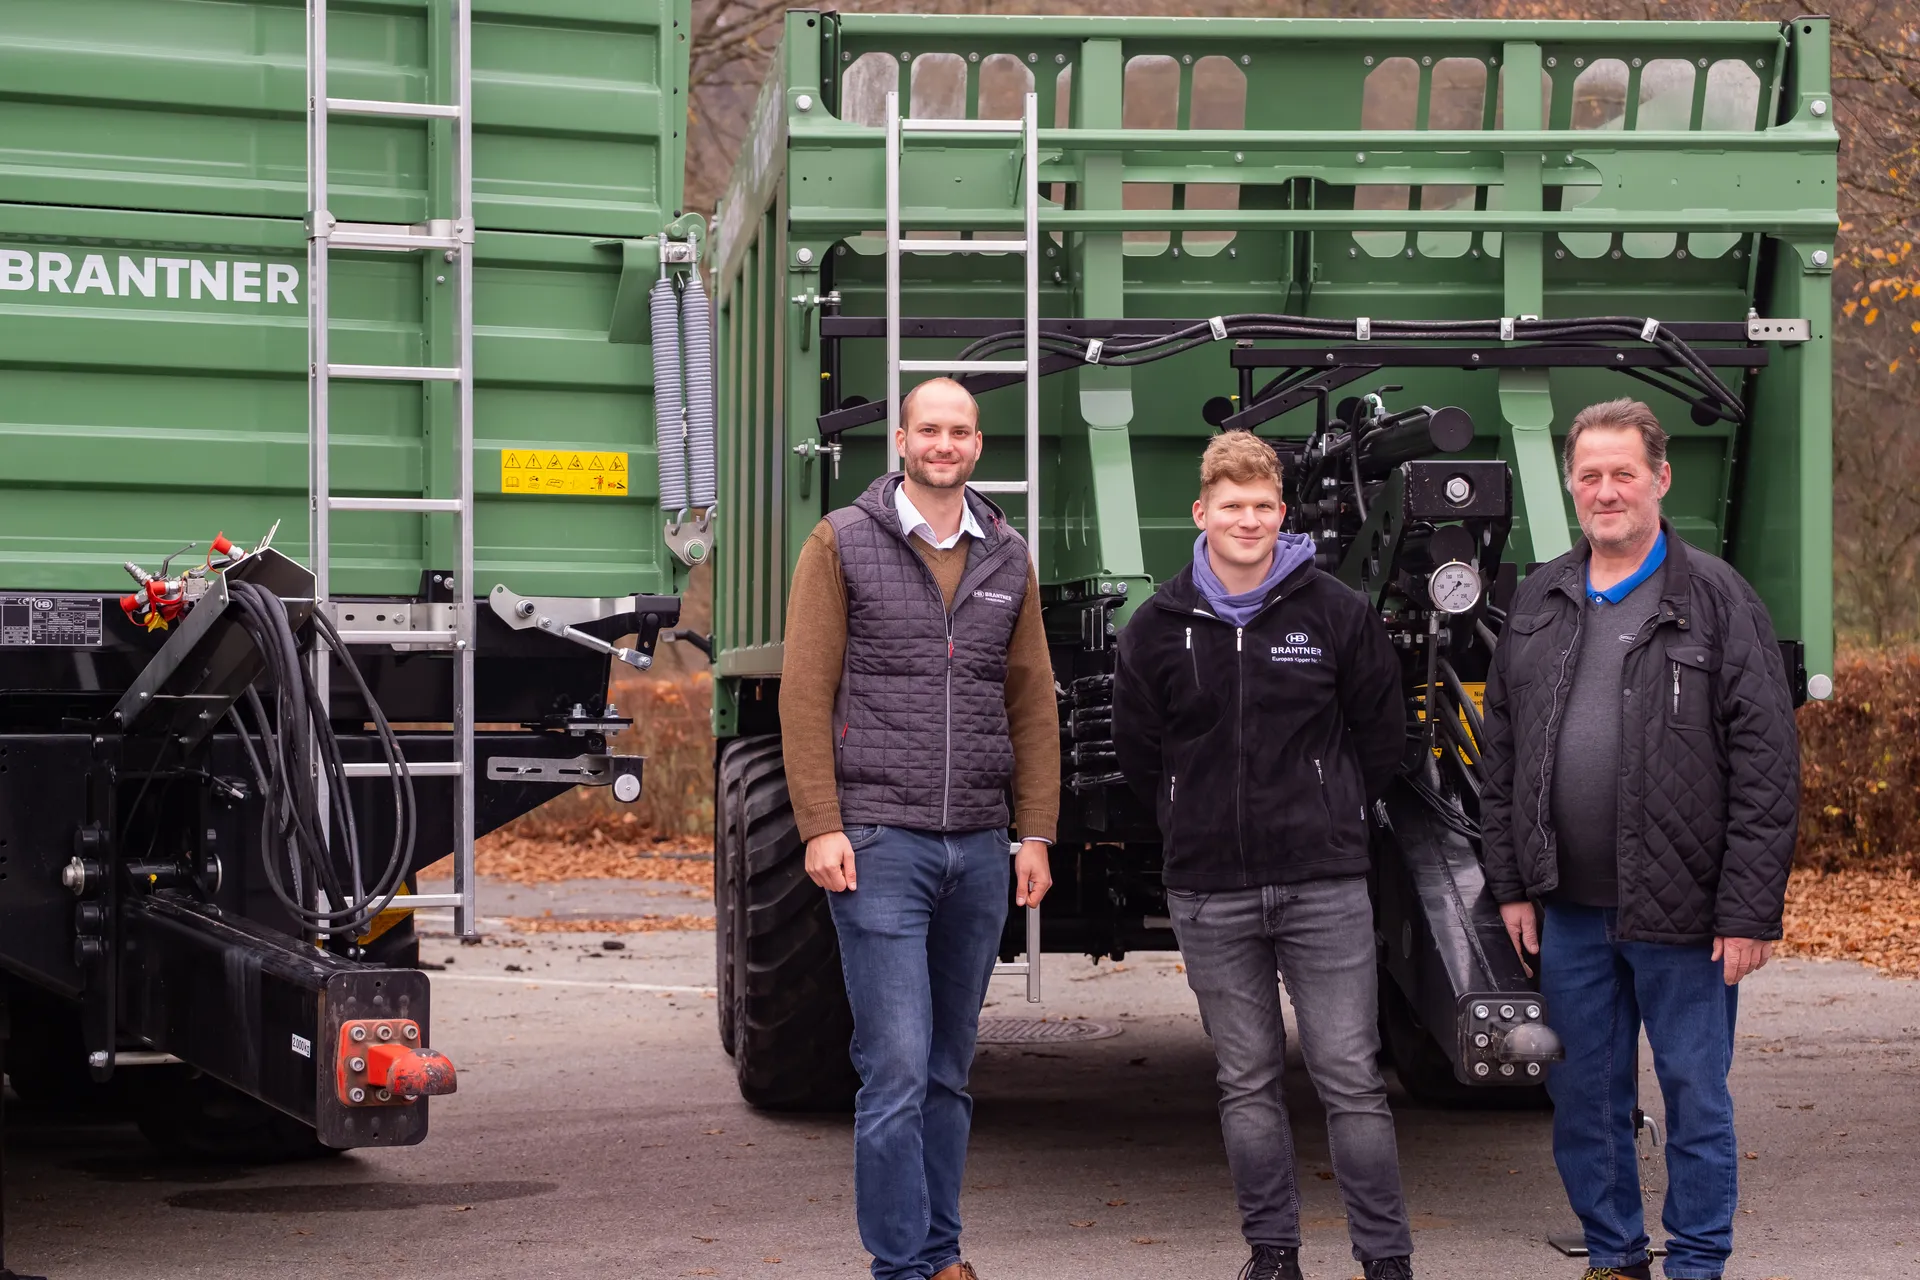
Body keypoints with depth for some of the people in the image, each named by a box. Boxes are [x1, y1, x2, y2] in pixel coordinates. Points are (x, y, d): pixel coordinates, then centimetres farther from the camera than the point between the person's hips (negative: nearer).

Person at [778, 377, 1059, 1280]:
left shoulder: (1008, 560, 12)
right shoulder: (842, 543, 0)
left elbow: (1033, 702, 14)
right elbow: (805, 691, -4)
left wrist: (1036, 833, 7)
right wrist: (820, 826, -10)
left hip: (979, 848, 4)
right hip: (879, 841, -4)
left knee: (950, 1070, 11)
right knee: (897, 1068, -9)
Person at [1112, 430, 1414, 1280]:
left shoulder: (1337, 614, 0)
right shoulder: (1158, 628, 4)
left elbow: (1381, 738, 10)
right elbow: (1138, 753, 14)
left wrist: (1326, 815, 10)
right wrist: (1198, 823, 11)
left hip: (1324, 886, -2)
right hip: (1209, 892, 2)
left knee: (1350, 1075, -2)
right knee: (1246, 1081, 8)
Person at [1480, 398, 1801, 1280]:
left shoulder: (1717, 600, -5)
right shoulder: (1539, 602, 10)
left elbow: (1766, 767, -8)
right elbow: (1503, 753, 15)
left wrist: (1749, 910, -13)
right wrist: (1512, 883, 8)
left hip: (1680, 911, -4)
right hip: (1570, 910, 5)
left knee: (1695, 1099, 4)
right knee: (1583, 1099, 12)